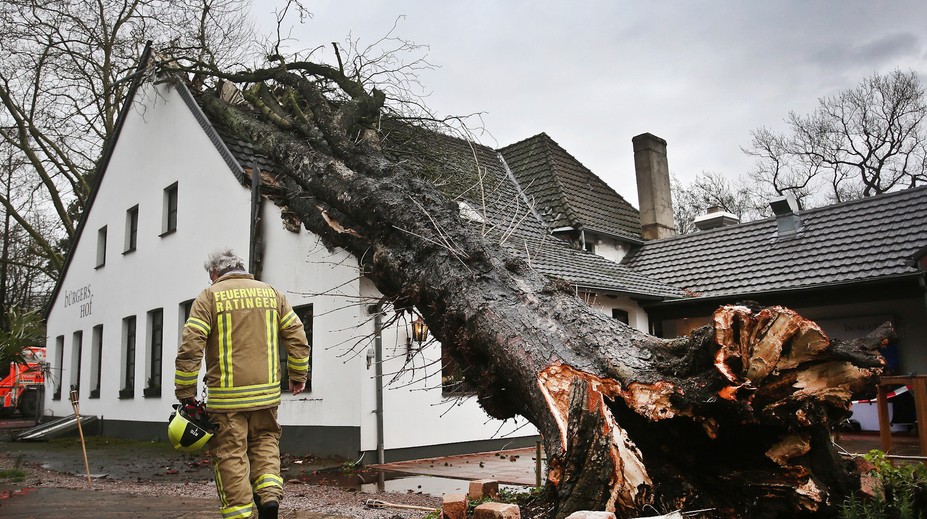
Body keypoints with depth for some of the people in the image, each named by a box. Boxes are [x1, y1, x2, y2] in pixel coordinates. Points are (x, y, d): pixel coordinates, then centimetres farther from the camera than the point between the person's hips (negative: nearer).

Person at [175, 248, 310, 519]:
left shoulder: (209, 297, -2)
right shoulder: (271, 293, 9)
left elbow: (190, 347, -9)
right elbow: (297, 337, 8)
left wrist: (185, 391, -1)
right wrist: (298, 376, 18)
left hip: (226, 395, -3)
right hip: (266, 392, 4)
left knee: (230, 454, 6)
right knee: (265, 441, 20)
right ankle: (270, 495, 4)